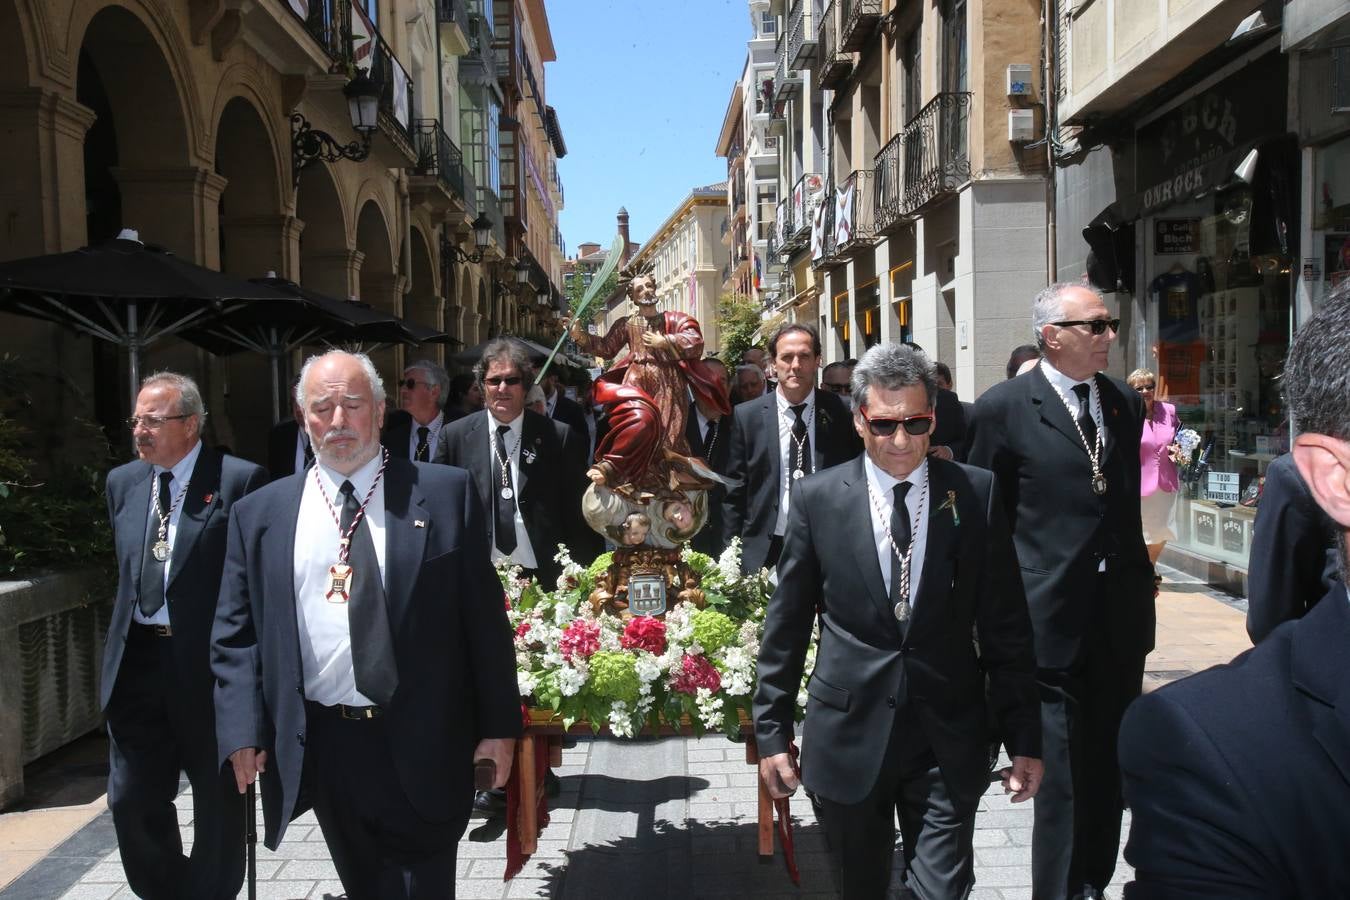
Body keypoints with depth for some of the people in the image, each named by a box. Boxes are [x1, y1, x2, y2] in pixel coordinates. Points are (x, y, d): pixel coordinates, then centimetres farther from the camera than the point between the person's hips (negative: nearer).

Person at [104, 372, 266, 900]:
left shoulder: (240, 481, -11)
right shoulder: (122, 482, 8)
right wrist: (124, 638, 14)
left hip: (209, 661, -5)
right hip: (137, 659, 5)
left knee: (218, 801, 11)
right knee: (131, 800, 12)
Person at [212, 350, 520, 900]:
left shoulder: (444, 494, -2)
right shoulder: (260, 514, 5)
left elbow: (483, 614, -2)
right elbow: (236, 633, 6)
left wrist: (498, 724, -3)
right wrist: (244, 732, -5)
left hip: (421, 746, -2)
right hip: (321, 747, 2)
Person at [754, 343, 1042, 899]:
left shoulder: (976, 494, -1)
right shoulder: (817, 499, -3)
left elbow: (1006, 626, 2)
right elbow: (785, 625, 2)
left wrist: (1024, 738, 2)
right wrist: (772, 731, 2)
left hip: (947, 735, 0)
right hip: (849, 732, 1)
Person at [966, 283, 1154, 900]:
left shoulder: (1125, 403, 10)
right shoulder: (1004, 407, -7)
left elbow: (1126, 506, 16)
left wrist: (1140, 587, 13)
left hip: (1121, 619, 5)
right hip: (1053, 619, -5)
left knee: (1110, 771, 15)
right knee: (1062, 778, 1)